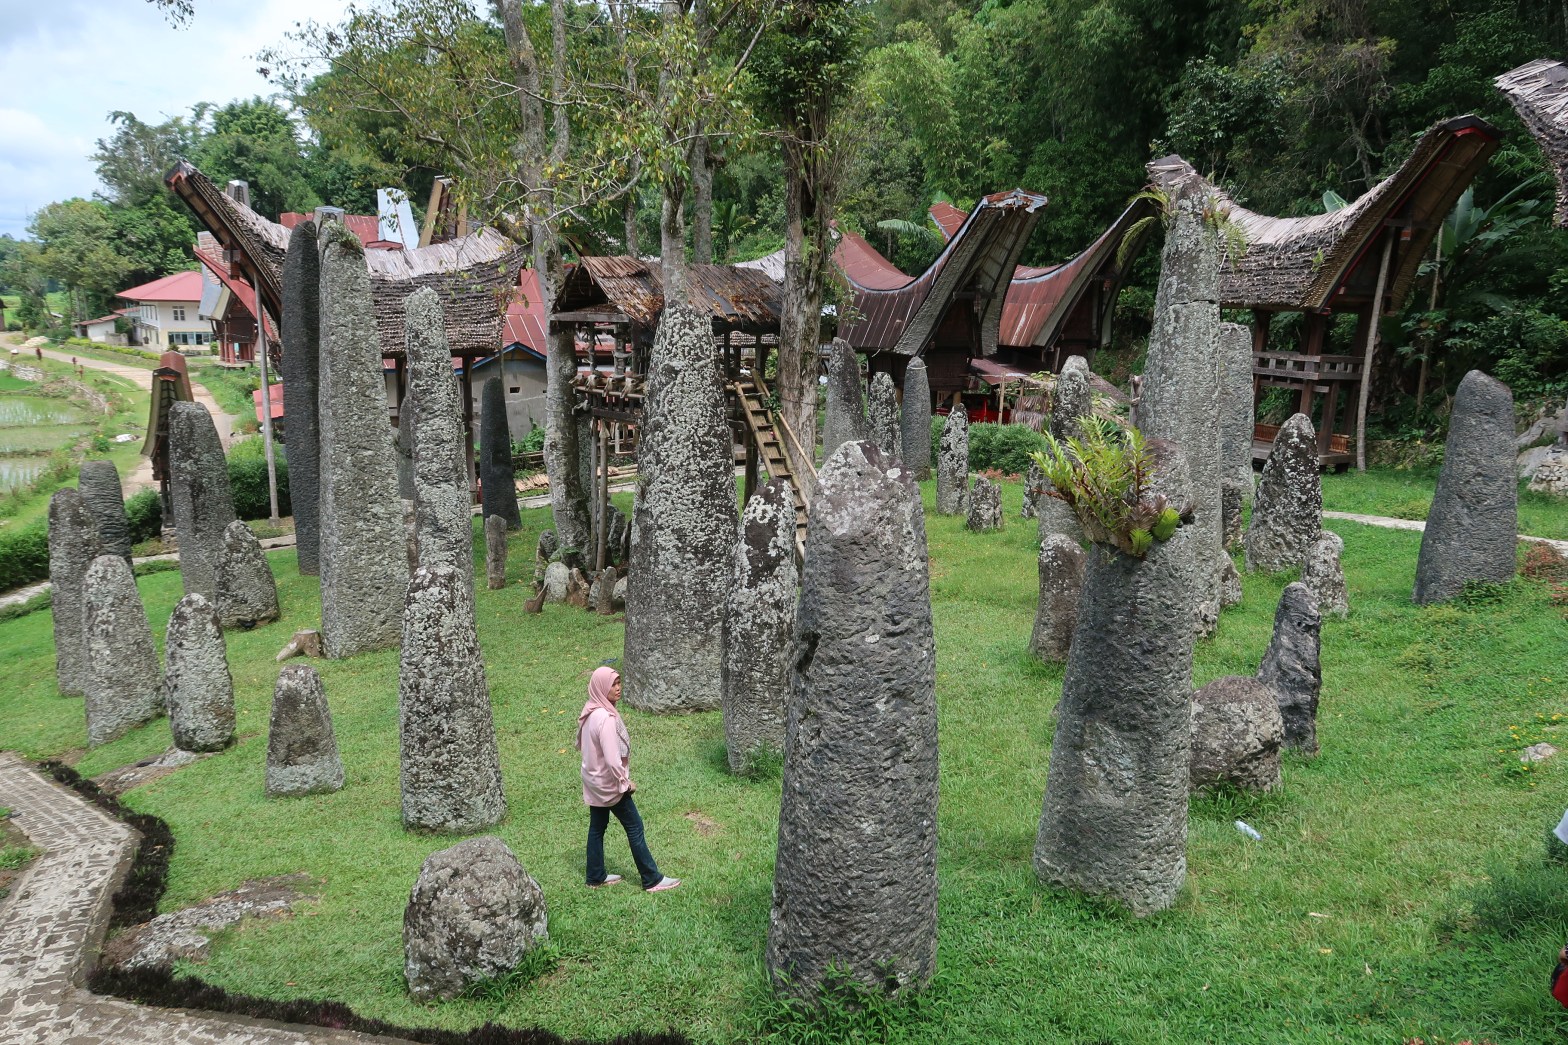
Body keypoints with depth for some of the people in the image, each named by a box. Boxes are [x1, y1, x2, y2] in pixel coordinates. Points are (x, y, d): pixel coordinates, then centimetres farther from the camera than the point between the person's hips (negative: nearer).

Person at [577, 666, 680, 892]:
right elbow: (612, 759, -30)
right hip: (609, 783, -9)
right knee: (634, 826, 3)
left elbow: (581, 744, 12)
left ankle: (596, 876, 32)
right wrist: (625, 782, -14)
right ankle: (652, 880, 12)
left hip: (594, 780, 9)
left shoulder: (591, 712, -1)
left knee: (597, 827, 19)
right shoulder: (606, 719, -30)